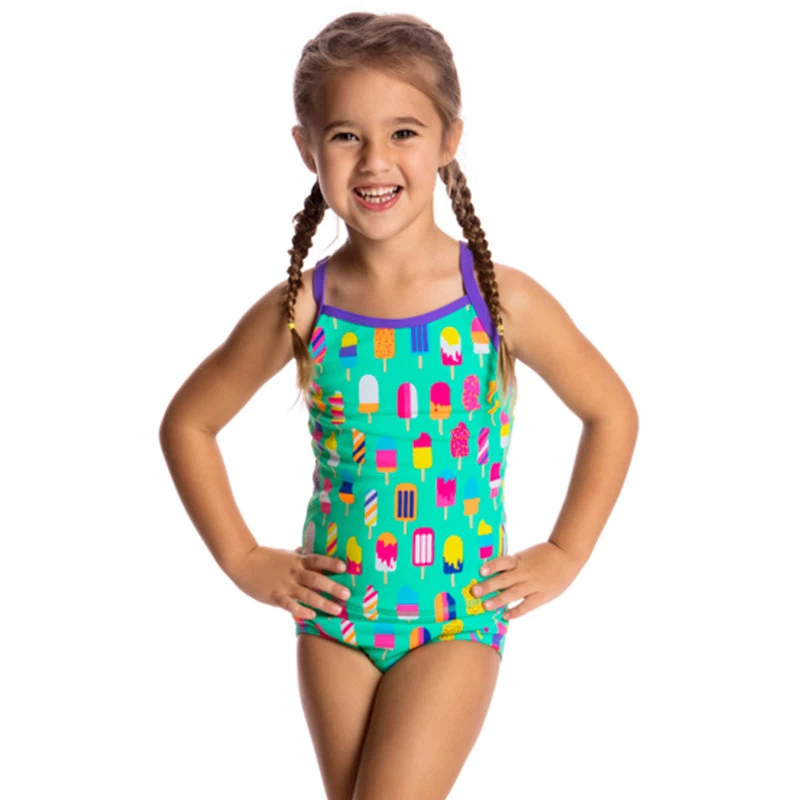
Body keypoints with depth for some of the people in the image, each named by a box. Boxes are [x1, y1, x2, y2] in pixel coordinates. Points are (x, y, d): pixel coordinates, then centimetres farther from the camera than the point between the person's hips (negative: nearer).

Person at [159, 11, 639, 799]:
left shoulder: (502, 300, -12)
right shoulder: (300, 310, -8)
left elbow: (612, 413, 2)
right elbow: (187, 422, 6)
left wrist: (564, 555, 0)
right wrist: (243, 559, 2)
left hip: (457, 613, -2)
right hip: (335, 608, 3)